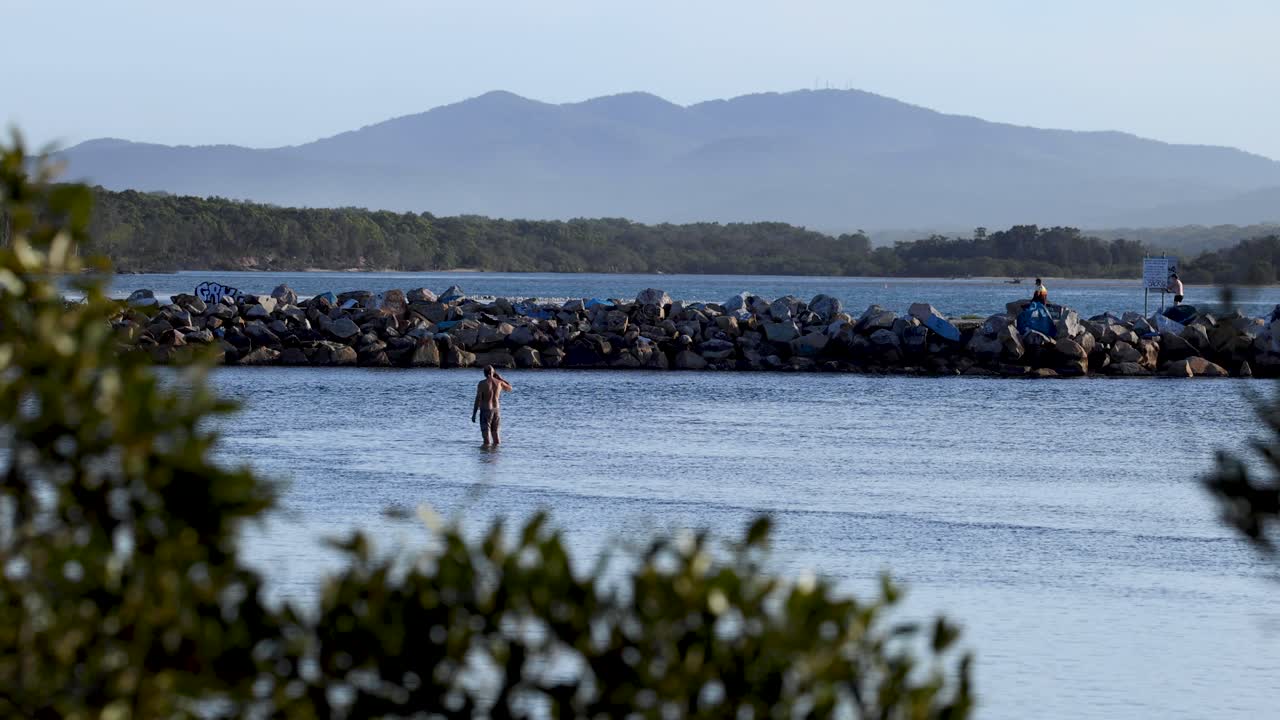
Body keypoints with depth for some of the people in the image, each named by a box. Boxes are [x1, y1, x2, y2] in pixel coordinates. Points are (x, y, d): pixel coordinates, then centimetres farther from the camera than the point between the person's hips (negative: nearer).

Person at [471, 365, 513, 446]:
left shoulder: (482, 383, -12)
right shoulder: (499, 382, -1)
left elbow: (478, 399, -13)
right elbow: (509, 388, 20)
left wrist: (474, 414, -8)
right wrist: (499, 377, 20)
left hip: (486, 410, -5)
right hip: (496, 410, 5)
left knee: (486, 433, -4)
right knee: (495, 432, 16)